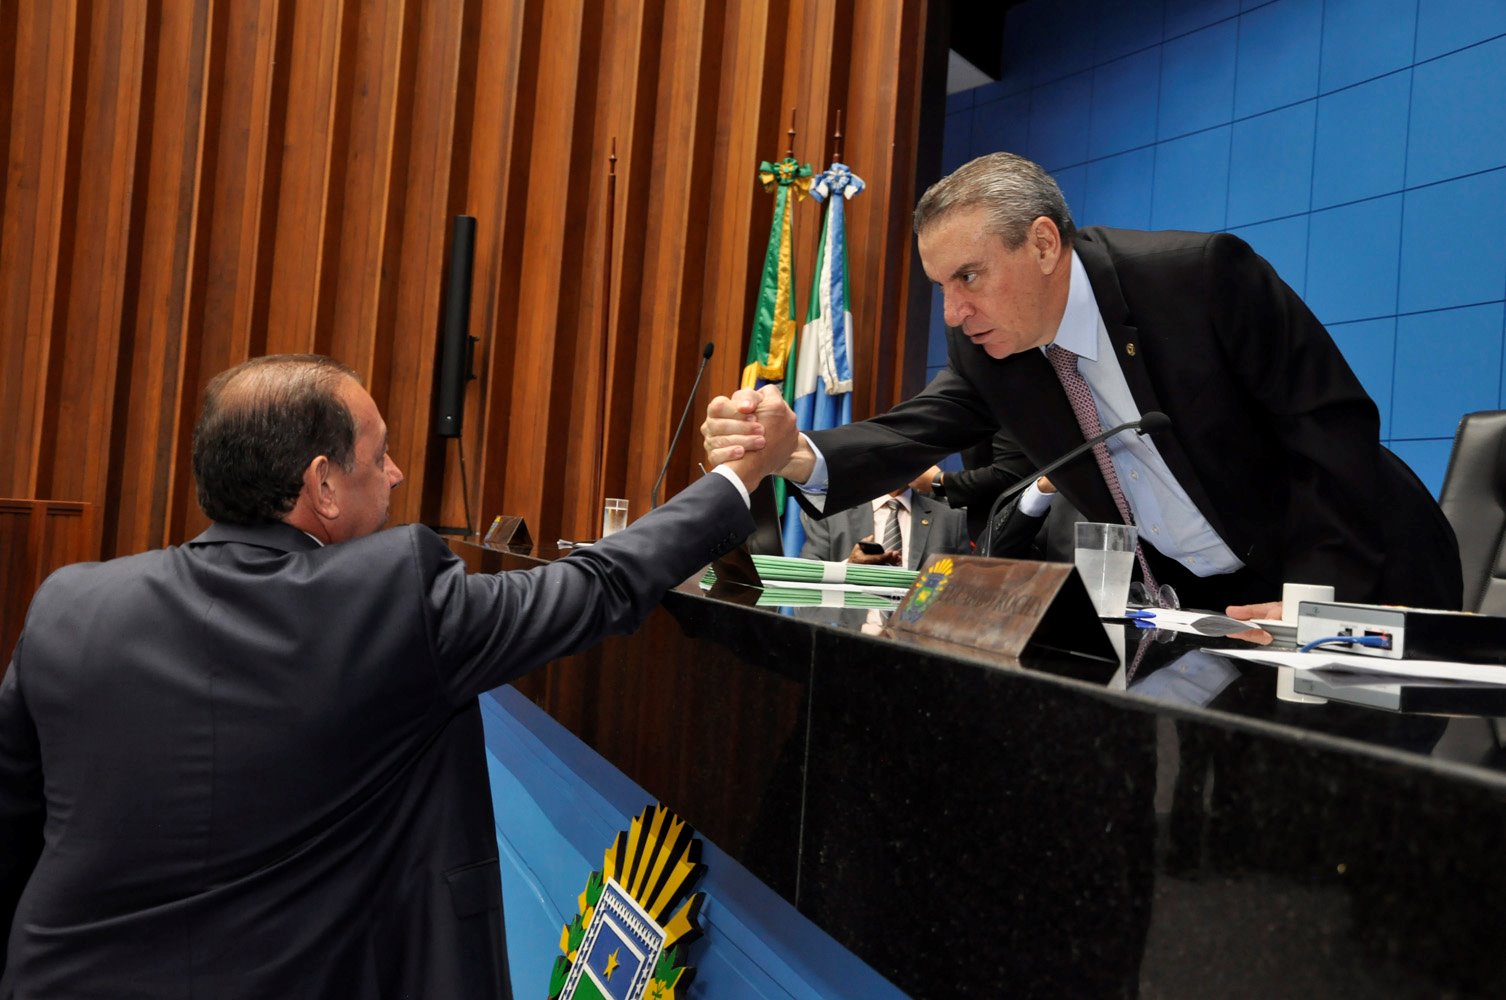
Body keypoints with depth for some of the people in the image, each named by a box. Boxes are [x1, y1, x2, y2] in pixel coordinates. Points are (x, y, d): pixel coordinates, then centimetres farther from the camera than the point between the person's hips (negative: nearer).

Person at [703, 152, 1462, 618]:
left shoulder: (1204, 275, -23)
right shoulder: (985, 350, -7)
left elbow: (1334, 424, -19)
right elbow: (908, 436, -17)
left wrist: (1315, 596, -25)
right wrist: (797, 454, -38)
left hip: (1356, 585, -4)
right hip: (1196, 600, 5)